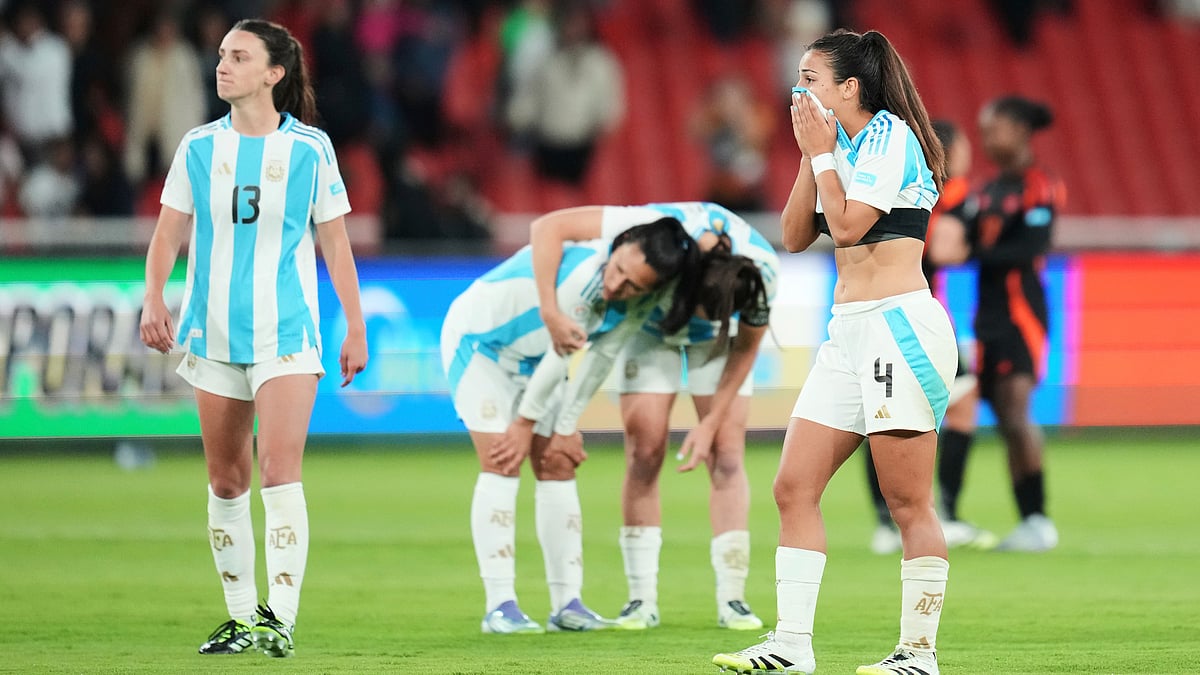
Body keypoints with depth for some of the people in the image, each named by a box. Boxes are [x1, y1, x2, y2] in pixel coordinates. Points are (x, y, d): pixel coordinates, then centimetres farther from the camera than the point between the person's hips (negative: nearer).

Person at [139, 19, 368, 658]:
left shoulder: (309, 148, -1)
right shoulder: (199, 146, 5)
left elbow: (335, 243, 4)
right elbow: (168, 233, 5)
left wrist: (355, 327, 2)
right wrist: (154, 298, -12)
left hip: (286, 334, -3)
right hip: (214, 334, 3)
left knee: (280, 470, -16)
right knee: (225, 479, 6)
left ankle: (280, 619, -17)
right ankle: (241, 616, 16)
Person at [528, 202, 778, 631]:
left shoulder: (762, 269, -34)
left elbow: (747, 346, -15)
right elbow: (548, 227, -41)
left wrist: (711, 422, -17)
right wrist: (550, 313, -48)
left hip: (717, 340, 1)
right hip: (649, 332, -1)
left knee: (727, 454, -11)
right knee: (644, 452, -10)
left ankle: (731, 599, -8)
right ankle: (642, 599, -5)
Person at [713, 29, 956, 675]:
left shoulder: (890, 136, -8)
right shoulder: (844, 147, 18)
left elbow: (848, 225, -17)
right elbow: (796, 235, 15)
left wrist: (823, 152, -6)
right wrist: (812, 155, 7)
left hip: (901, 326, -10)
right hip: (847, 332, 10)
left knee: (908, 503, -7)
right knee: (794, 487, 3)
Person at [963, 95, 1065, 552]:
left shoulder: (1039, 187, -7)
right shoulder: (987, 192, 17)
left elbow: (1030, 249, -18)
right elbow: (969, 243, 12)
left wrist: (973, 254, -21)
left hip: (1020, 306, -8)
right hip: (988, 314, 8)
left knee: (1015, 411, -15)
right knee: (1005, 421, 5)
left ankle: (1038, 520, -13)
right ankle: (1028, 522, 6)